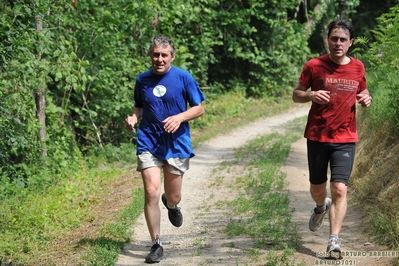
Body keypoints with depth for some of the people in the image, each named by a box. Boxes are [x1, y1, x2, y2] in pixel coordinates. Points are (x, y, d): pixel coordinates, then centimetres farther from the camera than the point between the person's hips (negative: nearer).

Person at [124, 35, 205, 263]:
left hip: (177, 144, -1)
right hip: (149, 144, 1)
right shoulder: (142, 80, 3)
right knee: (151, 193, -11)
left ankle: (171, 204, 47)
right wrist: (133, 119, -6)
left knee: (173, 198, 6)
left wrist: (179, 117, -19)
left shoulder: (183, 78, -5)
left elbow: (199, 109, -1)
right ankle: (157, 245, 1)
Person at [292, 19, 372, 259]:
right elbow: (296, 95, 2)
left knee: (340, 188, -12)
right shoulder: (314, 66, -5)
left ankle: (334, 241, -10)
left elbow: (362, 92, 19)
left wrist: (366, 98, -5)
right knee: (317, 188, 13)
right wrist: (311, 95, -20)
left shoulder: (358, 67, 3)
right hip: (317, 137, 0)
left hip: (345, 138, 0)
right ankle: (322, 206, 49)